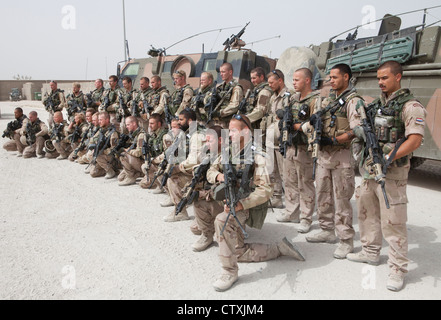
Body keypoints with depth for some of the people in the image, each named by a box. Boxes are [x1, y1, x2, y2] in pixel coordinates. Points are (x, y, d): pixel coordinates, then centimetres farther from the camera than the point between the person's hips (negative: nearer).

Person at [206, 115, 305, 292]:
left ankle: (229, 272, -23)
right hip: (231, 204, 8)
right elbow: (211, 172, 6)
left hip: (247, 206, -8)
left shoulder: (257, 157, -19)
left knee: (221, 221, -37)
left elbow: (265, 190, -25)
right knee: (239, 252, 15)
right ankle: (280, 248, 25)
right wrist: (219, 176, -18)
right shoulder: (227, 151, 0)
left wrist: (240, 204, -34)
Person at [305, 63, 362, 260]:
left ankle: (346, 240, 7)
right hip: (323, 155, 8)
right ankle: (327, 231, 29)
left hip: (342, 156, -8)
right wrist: (314, 117, -7)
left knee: (341, 199, -3)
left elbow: (357, 131, -18)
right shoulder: (329, 99, 16)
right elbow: (315, 118, 16)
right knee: (323, 195, 15)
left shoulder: (354, 101, -9)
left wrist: (332, 140, -19)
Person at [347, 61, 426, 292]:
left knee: (392, 221, -5)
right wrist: (359, 131, -2)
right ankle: (370, 252, 34)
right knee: (367, 212, 16)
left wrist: (388, 158, -25)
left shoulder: (410, 106, -9)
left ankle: (398, 268, 8)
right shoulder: (376, 105, 14)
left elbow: (415, 140, -18)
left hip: (392, 171, -8)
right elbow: (362, 129, 21)